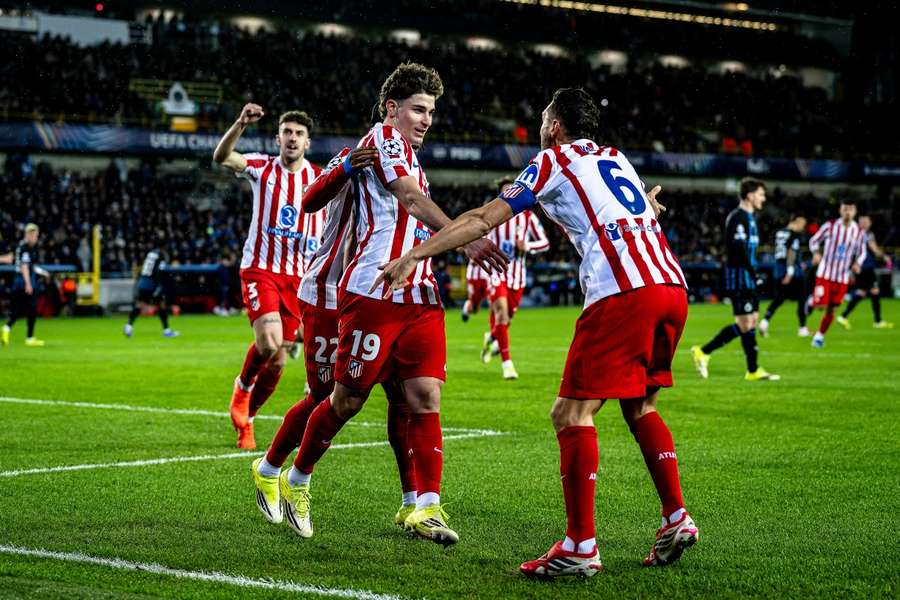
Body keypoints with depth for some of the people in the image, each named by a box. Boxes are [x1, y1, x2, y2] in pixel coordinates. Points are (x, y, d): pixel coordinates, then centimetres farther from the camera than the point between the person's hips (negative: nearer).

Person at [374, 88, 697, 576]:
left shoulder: (554, 161, 9)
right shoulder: (615, 157, 26)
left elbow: (483, 220, 5)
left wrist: (413, 254, 7)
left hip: (623, 293, -8)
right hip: (672, 285, 8)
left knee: (571, 413, -4)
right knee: (639, 408, 22)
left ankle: (580, 547, -8)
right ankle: (676, 518, 16)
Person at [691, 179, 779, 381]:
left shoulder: (748, 218, 18)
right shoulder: (738, 217, -14)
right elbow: (739, 249, -22)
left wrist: (753, 273, 17)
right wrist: (753, 273, -21)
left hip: (748, 280, 10)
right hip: (740, 277, -10)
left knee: (752, 320, 9)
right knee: (744, 324, -10)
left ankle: (753, 370, 11)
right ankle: (703, 352, -6)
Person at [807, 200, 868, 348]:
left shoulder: (859, 233, -1)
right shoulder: (830, 226, -6)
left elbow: (862, 252, 11)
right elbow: (814, 240, 4)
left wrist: (857, 263, -10)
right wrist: (816, 252, -16)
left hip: (843, 277, 2)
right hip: (825, 273, -2)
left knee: (831, 309, 5)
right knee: (821, 304, -15)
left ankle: (820, 336, 23)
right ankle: (812, 301, 22)